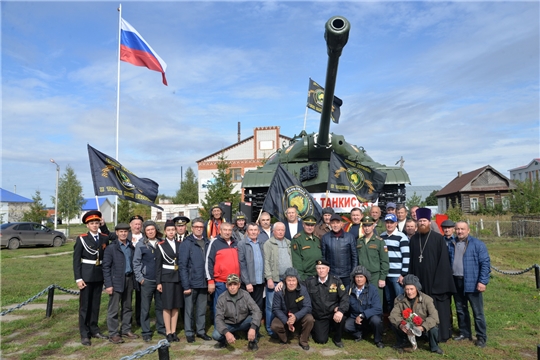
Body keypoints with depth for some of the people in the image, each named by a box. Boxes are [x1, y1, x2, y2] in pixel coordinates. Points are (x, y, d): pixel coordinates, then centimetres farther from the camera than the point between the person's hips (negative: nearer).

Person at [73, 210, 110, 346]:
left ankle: (94, 330, 26)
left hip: (100, 275, 4)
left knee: (96, 304, 13)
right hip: (86, 275, -4)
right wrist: (78, 278, -12)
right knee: (84, 305, 4)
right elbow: (76, 260, -7)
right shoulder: (81, 239, -6)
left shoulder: (104, 238, 4)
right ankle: (84, 334, 13)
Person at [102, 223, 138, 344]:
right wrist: (108, 284, -12)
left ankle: (126, 330, 27)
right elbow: (106, 267, -8)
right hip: (116, 281, -5)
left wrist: (134, 279, 4)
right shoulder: (111, 248, -6)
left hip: (129, 280, 5)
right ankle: (113, 334, 11)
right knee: (113, 309, 1)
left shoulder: (131, 247, 8)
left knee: (127, 307, 14)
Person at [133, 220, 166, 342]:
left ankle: (161, 328, 26)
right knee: (145, 308, 5)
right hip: (147, 281, -2)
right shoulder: (141, 245, -1)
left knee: (160, 306, 11)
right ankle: (146, 332, 16)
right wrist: (140, 278, -6)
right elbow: (136, 263, 0)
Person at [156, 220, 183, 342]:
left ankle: (174, 331, 17)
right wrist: (158, 282, -7)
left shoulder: (179, 244, 8)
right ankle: (168, 332, 11)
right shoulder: (161, 245, -2)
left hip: (178, 277, 4)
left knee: (176, 306, 8)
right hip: (166, 278, -3)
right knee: (167, 306, 1)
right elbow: (158, 265, -3)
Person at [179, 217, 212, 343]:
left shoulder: (207, 243, 5)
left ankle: (201, 331, 27)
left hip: (204, 283, 4)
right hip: (191, 283, -3)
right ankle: (189, 332, 22)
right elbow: (183, 265, -9)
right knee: (189, 309, 9)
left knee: (202, 309, 13)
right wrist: (186, 285, -13)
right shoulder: (186, 243, -6)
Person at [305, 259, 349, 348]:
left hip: (333, 314, 0)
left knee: (340, 318, -32)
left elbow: (344, 297, -11)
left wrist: (340, 311, -27)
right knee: (321, 340, -10)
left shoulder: (336, 281, -5)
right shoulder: (310, 282, -2)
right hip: (319, 316, 0)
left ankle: (337, 339, 1)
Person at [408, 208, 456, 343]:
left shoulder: (438, 238, -5)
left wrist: (440, 280, -12)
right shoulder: (414, 239, 7)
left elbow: (443, 260, -7)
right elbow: (411, 260, 9)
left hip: (434, 279, -4)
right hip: (419, 279, 4)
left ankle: (441, 334, 17)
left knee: (437, 307, 5)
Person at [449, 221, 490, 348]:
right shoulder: (452, 244, 9)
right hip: (456, 282, 5)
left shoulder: (477, 244, -6)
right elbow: (448, 262, 14)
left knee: (477, 312, 2)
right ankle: (464, 333, 29)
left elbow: (485, 263, -9)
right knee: (460, 310, 16)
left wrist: (483, 281, -15)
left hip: (472, 283, -5)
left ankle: (481, 337, 14)